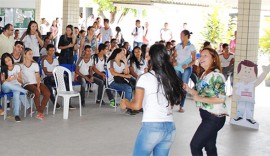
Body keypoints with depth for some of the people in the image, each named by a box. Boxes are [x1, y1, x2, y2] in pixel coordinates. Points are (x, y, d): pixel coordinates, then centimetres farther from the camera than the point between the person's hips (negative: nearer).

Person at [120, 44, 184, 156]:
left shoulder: (145, 78, -7)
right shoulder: (172, 78, 5)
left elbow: (137, 105, -6)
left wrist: (125, 103, 13)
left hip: (151, 127, -5)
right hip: (170, 128, 5)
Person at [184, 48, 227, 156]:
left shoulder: (217, 75, -17)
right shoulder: (204, 74, 11)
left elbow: (221, 98, -24)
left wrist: (199, 99, -20)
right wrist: (188, 89, 2)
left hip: (214, 117, -9)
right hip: (207, 115, 9)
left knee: (195, 145, -6)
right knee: (210, 147, 16)